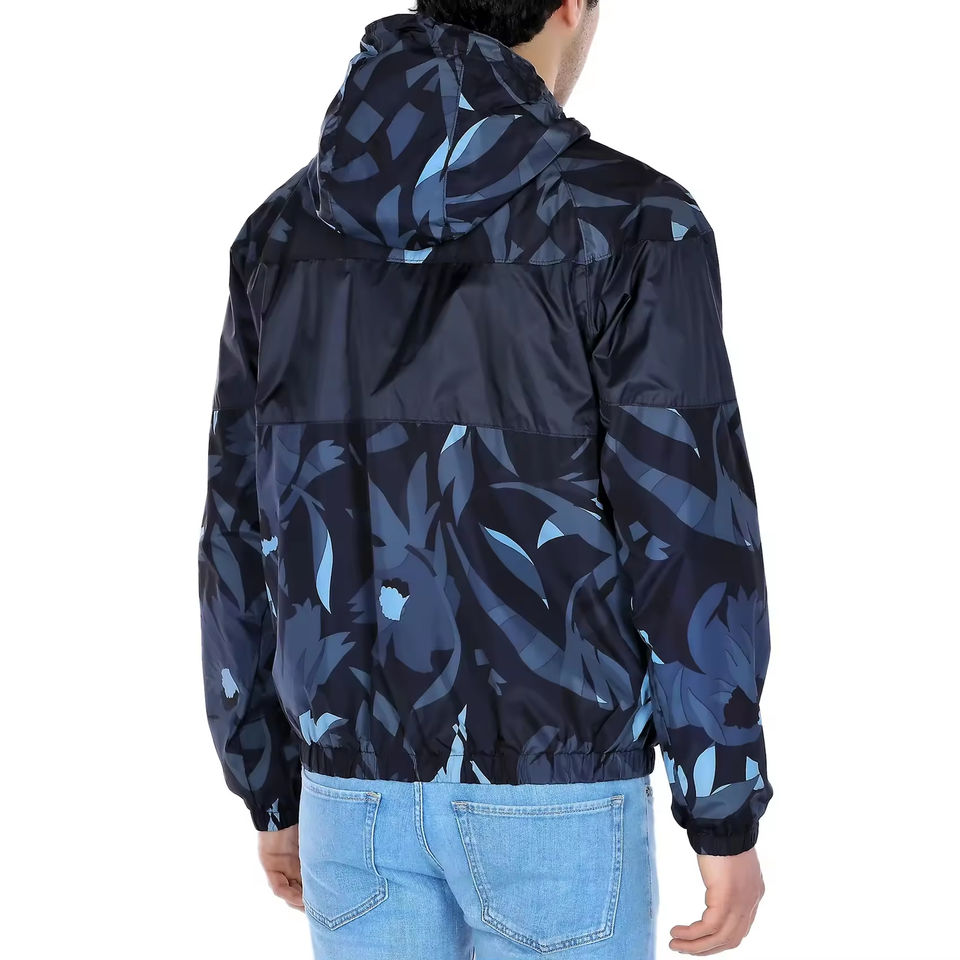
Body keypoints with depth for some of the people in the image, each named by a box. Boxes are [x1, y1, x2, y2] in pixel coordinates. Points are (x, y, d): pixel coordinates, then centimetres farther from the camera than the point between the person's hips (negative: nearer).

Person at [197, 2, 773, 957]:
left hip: (367, 785, 4)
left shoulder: (289, 227, 2)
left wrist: (273, 790, 16)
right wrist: (730, 817, -5)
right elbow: (692, 540, -16)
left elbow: (249, 535, 5)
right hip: (552, 797, -4)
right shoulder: (630, 221, -14)